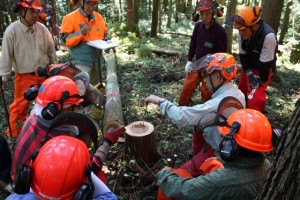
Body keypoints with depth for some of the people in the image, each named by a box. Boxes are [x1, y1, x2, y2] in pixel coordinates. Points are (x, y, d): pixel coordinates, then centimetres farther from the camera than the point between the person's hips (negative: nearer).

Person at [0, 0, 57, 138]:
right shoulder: (12, 30, -11)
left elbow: (51, 52, 7)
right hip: (24, 77, -3)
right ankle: (14, 132, 25)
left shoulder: (42, 29, -4)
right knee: (20, 105, 6)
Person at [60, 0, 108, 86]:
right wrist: (81, 33, -24)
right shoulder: (71, 18, -8)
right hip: (82, 62, -6)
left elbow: (104, 35, 20)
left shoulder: (99, 17, 8)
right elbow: (64, 40, -11)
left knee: (95, 86, 20)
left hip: (97, 60, 6)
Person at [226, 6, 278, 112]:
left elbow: (265, 63, -26)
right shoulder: (242, 32, -16)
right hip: (249, 67, 6)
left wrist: (262, 80, -16)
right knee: (242, 91, 20)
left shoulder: (268, 36, -34)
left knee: (254, 98, -14)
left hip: (263, 68, -6)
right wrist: (249, 72, -13)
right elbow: (243, 54, -6)